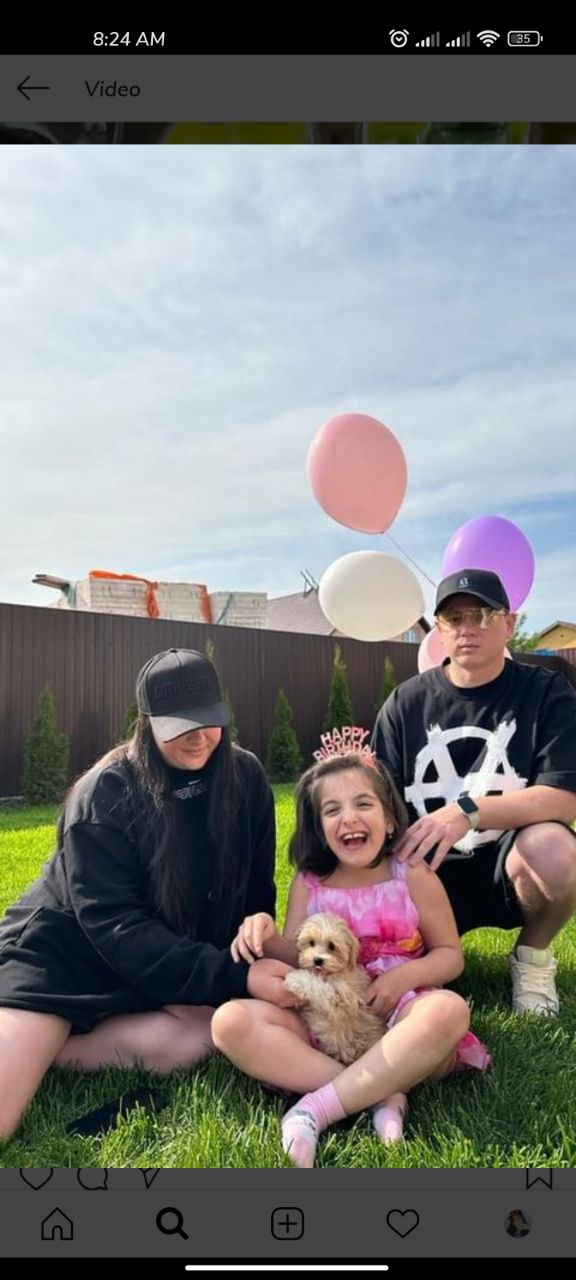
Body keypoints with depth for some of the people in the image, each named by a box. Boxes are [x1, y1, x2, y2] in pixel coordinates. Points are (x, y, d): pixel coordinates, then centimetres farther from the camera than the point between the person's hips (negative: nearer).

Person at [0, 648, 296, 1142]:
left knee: (204, 1034, -27)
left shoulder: (246, 777, -7)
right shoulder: (105, 794, -19)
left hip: (179, 965, 6)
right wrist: (236, 976, -30)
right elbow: (114, 926, -24)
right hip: (68, 948, -5)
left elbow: (258, 891, 4)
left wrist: (256, 962, -9)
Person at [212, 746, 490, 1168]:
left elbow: (451, 955, 3)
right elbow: (296, 959, 1)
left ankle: (317, 1108, -29)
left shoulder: (413, 876, -1)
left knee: (448, 1009, -37)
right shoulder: (308, 883, 5)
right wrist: (267, 936, -21)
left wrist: (405, 975, -18)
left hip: (398, 1017, -2)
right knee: (230, 1021, -24)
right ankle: (382, 1095, -27)